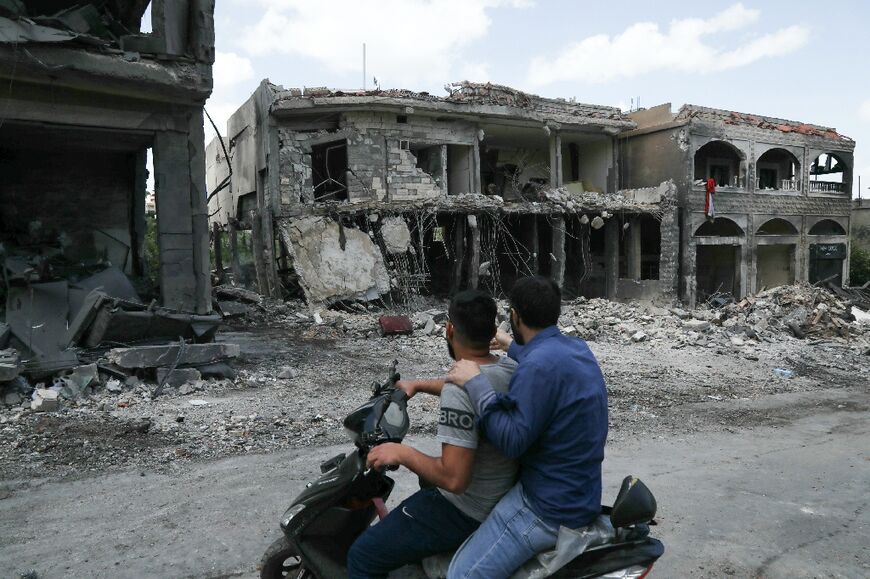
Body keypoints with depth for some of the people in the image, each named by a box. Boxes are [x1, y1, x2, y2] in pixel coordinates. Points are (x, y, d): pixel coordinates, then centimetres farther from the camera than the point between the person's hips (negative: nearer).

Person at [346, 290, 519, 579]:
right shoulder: (511, 368, -4)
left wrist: (401, 453, -19)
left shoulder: (458, 392, -30)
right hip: (505, 494, 9)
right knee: (429, 476, 37)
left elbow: (454, 479, -32)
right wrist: (418, 385, 19)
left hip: (466, 511, -9)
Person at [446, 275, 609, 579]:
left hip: (550, 508, -10)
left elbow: (511, 440, -26)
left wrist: (475, 382, -22)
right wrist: (511, 346, 40)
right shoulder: (576, 347, 5)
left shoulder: (539, 366, -25)